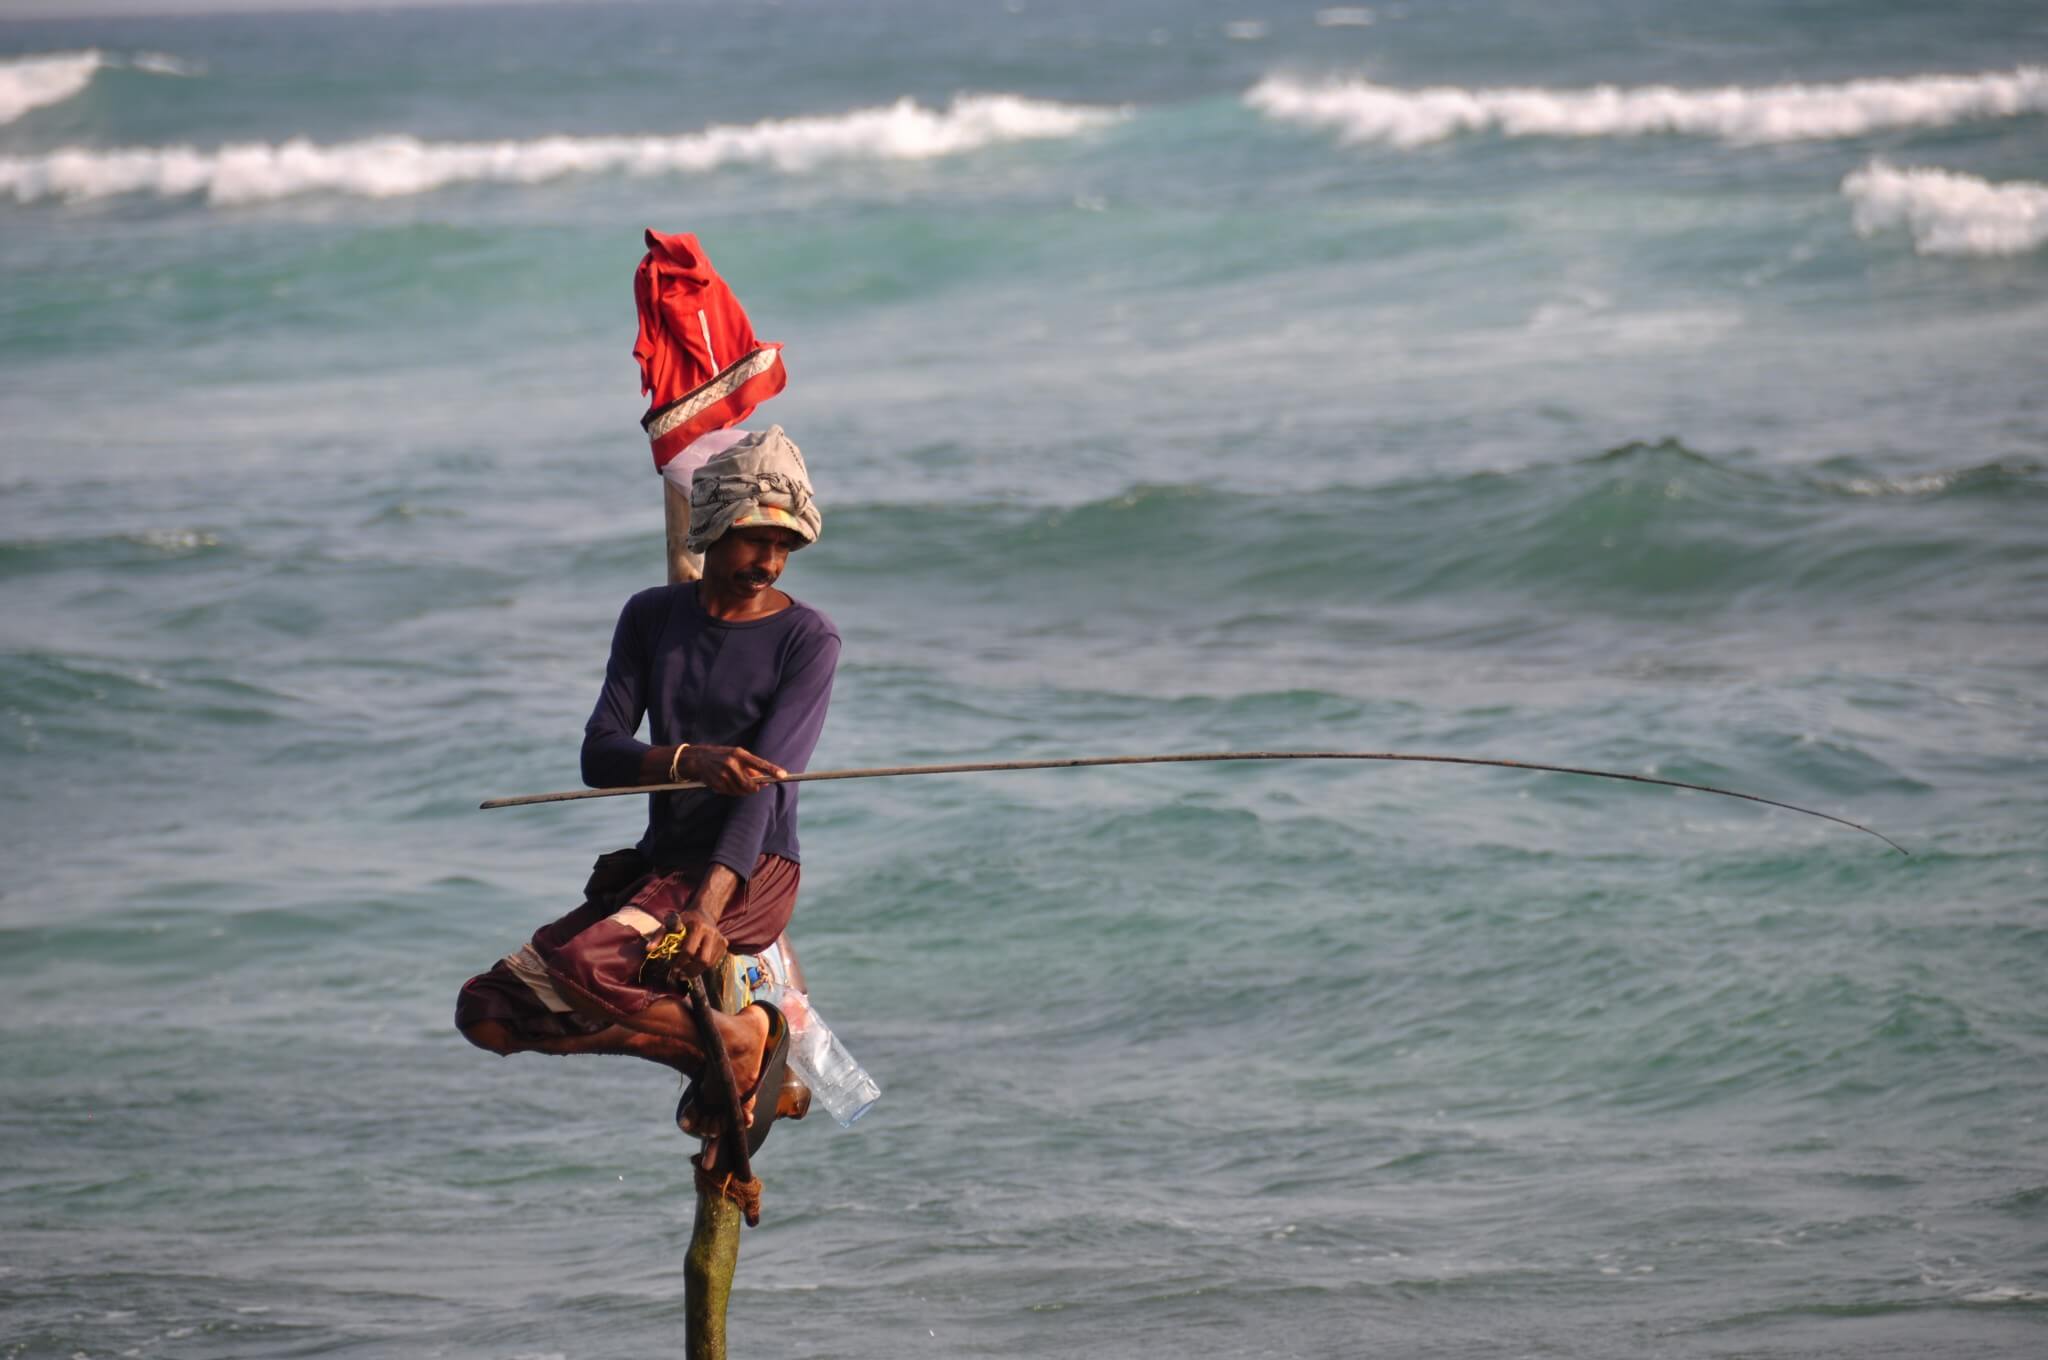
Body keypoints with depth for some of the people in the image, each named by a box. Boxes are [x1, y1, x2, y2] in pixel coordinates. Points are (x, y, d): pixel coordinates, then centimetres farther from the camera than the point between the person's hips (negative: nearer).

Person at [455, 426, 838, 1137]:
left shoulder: (807, 639, -6)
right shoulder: (651, 617, 8)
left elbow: (766, 784, -18)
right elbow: (598, 758, -1)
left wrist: (708, 905, -32)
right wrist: (689, 761, -24)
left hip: (749, 873, -6)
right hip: (657, 865, 6)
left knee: (579, 967, -31)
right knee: (487, 1012, -7)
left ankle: (739, 1038, -9)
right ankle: (709, 1048, -3)